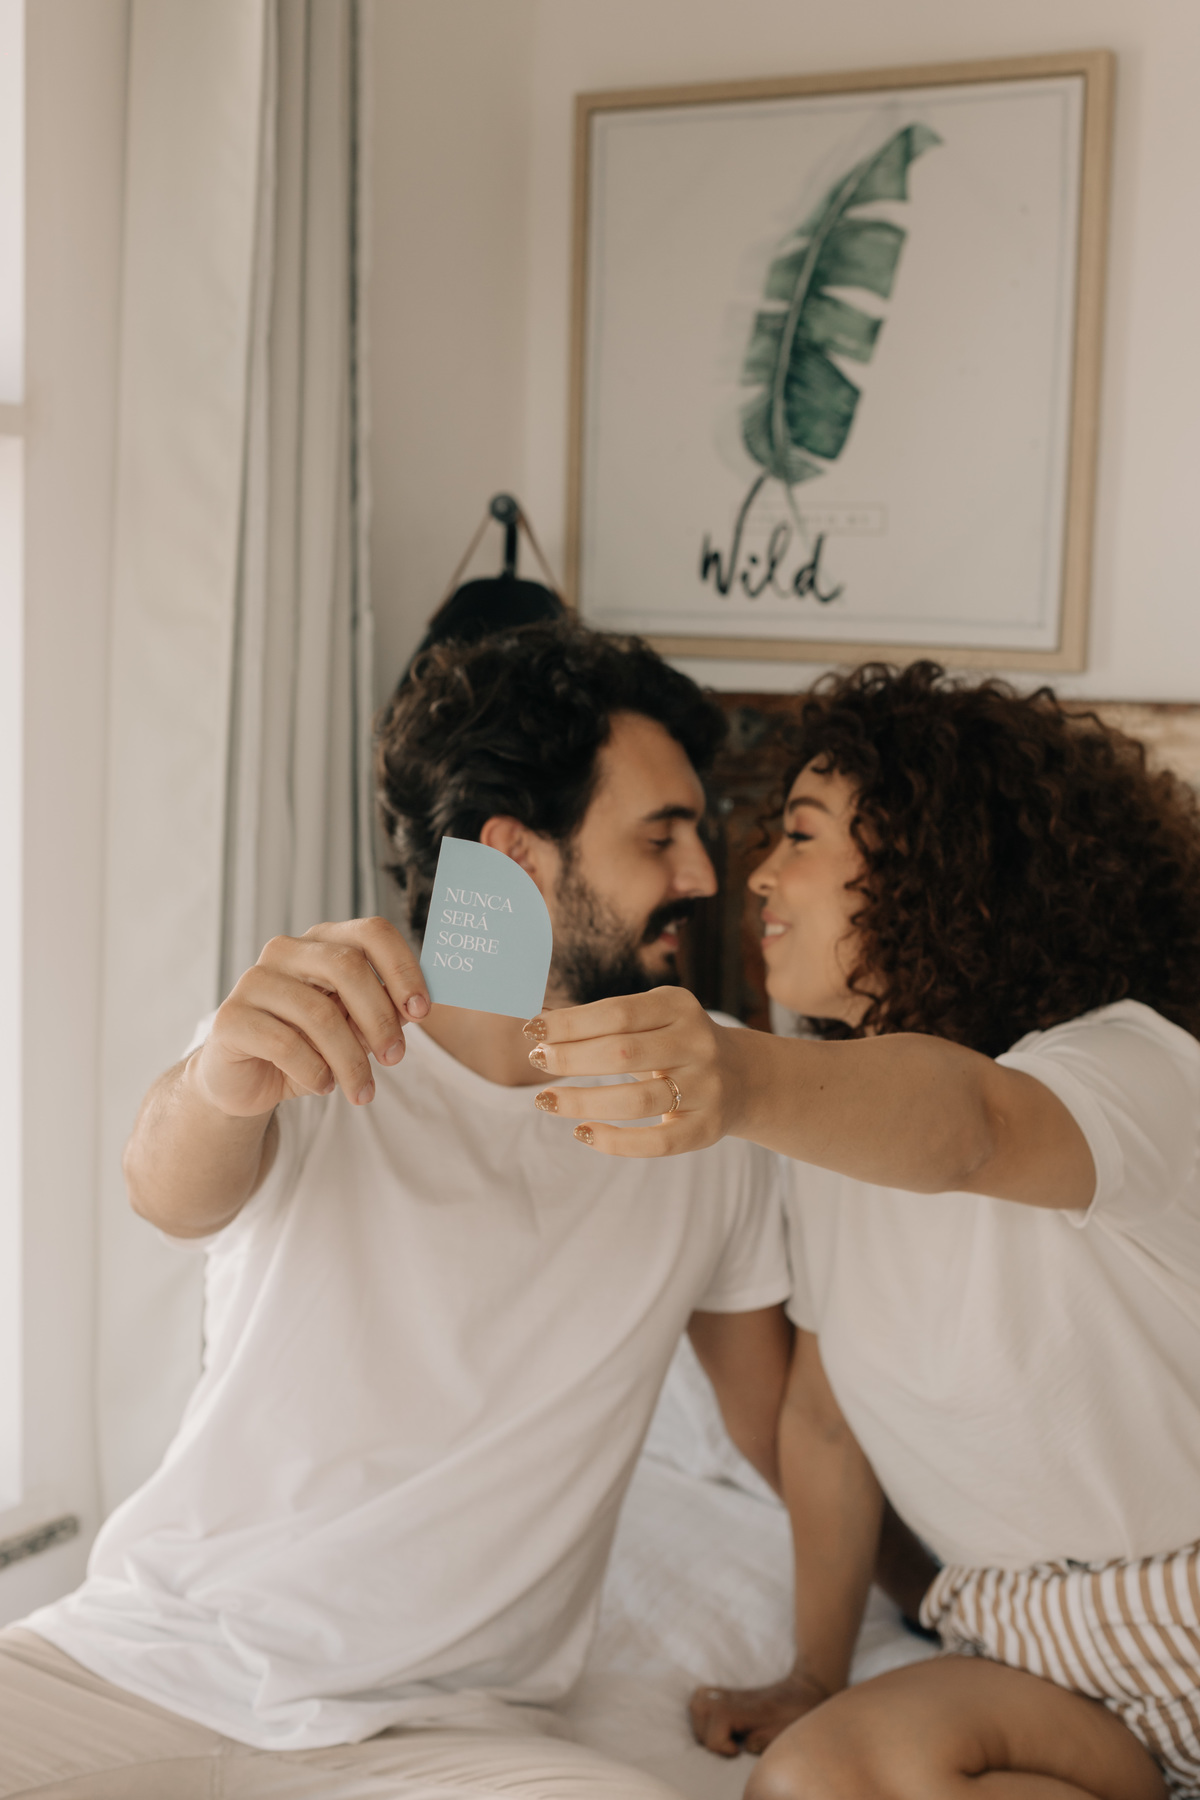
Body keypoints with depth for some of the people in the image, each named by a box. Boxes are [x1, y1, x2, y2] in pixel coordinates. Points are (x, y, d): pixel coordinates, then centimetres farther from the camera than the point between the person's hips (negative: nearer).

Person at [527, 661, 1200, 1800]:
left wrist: (746, 1083, -60)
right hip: (1036, 1651, 5)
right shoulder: (831, 1125, 7)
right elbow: (825, 1412, 14)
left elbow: (969, 1128, -42)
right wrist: (814, 1678, 10)